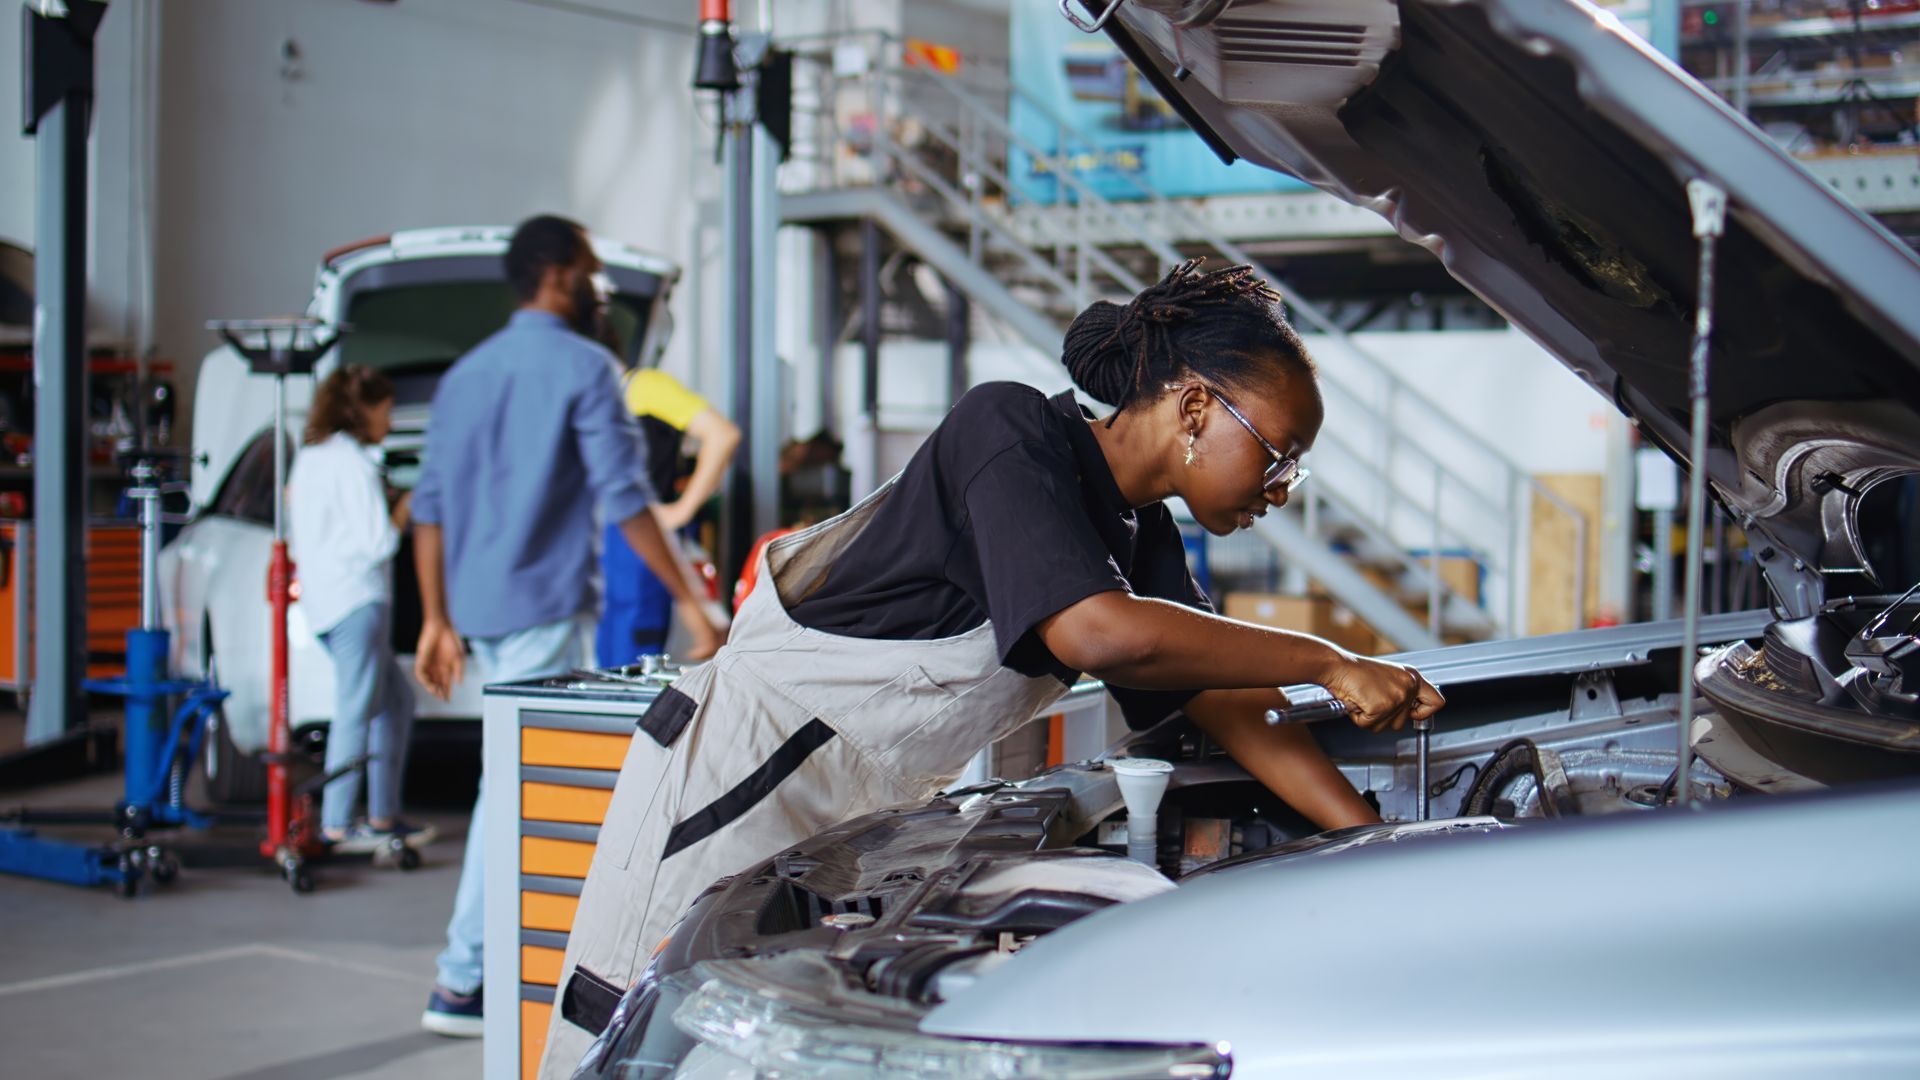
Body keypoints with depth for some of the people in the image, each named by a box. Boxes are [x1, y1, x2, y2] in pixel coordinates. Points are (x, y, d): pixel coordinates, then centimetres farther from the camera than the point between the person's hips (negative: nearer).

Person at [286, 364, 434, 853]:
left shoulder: (310, 456, 18)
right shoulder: (354, 462, -11)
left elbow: (297, 535, 23)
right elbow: (379, 541, -16)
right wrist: (408, 506, 2)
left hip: (323, 601, 10)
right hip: (357, 598, -10)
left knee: (397, 702, 14)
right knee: (355, 712, -8)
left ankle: (383, 816, 14)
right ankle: (337, 825, -8)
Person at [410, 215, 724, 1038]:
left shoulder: (466, 373, 15)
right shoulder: (583, 366, -7)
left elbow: (430, 504, 14)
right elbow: (624, 498, -14)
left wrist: (438, 620, 17)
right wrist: (690, 602, -13)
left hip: (480, 608, 8)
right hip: (545, 605, -8)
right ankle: (461, 982, -3)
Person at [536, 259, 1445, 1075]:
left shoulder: (1141, 538, 8)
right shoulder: (1008, 428, -19)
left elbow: (1234, 709, 6)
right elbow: (1097, 634, -32)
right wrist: (1329, 663, -23)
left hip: (861, 820, 9)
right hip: (741, 773, -9)